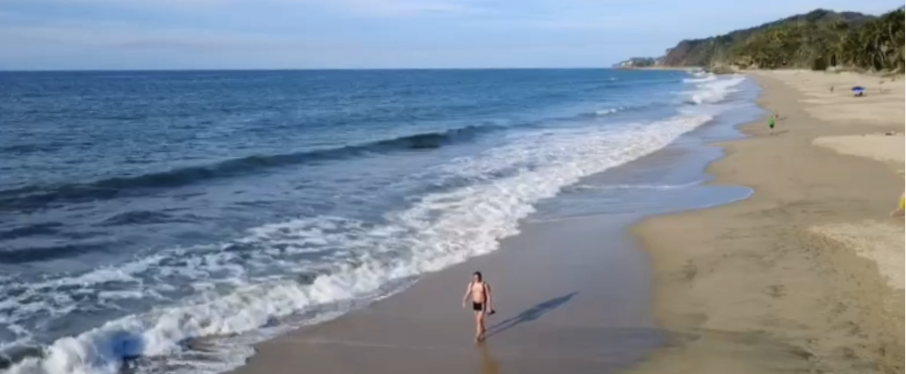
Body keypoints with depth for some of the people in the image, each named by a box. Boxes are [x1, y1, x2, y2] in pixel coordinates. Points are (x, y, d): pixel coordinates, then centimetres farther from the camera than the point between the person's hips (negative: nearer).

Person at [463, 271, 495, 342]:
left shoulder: (485, 285, -19)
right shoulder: (471, 284, -6)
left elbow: (488, 296, -15)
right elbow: (468, 294, -5)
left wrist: (489, 307, -16)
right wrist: (464, 302, -21)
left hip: (482, 304, -5)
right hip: (475, 304, 5)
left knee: (479, 320, -9)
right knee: (477, 319, 16)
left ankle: (478, 336, -2)